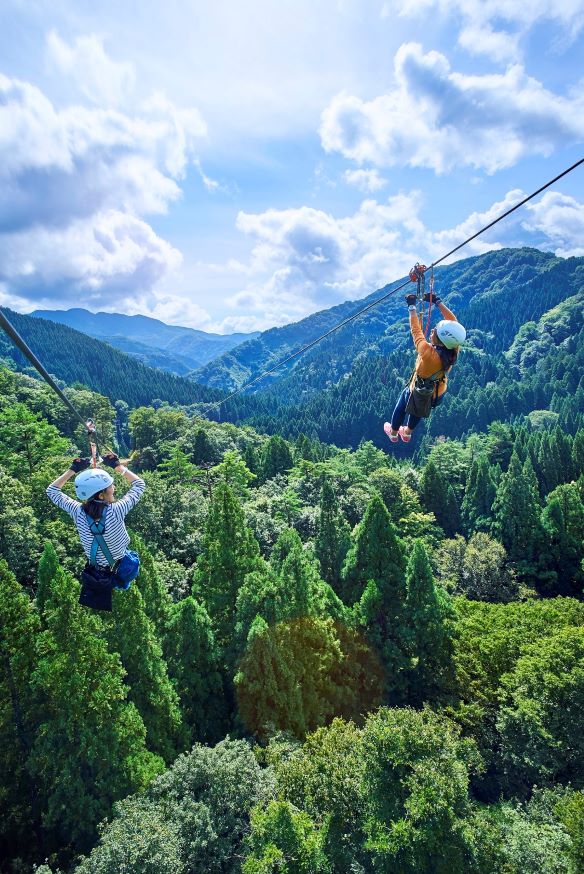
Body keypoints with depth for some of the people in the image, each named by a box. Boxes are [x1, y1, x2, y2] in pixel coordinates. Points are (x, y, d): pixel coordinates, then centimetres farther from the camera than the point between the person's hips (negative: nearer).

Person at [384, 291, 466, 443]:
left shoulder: (429, 353, -44)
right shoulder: (454, 349, -28)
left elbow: (416, 330, -32)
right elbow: (453, 321, -15)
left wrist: (412, 306, -20)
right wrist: (437, 301, -11)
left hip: (420, 393, -5)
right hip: (438, 394, 5)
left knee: (401, 406, 28)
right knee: (418, 408, 35)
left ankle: (393, 433, 50)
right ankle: (407, 432, 58)